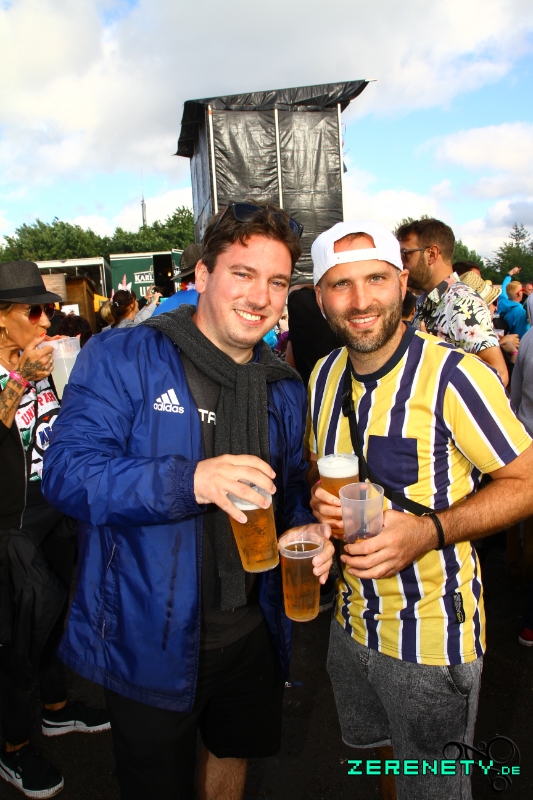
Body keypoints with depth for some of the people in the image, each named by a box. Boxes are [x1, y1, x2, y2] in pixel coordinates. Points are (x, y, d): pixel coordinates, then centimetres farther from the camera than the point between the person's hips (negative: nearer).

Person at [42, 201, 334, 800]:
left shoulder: (284, 388, 3)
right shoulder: (120, 359, -16)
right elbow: (67, 471, -24)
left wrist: (305, 529, -9)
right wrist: (190, 480, -38)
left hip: (251, 632, 5)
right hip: (150, 638, -5)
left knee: (233, 751, 29)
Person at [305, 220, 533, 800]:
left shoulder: (453, 376, -22)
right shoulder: (325, 375, -1)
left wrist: (430, 530, -29)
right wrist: (319, 494, -10)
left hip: (432, 633, -5)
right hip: (353, 620, 6)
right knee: (376, 751, 29)